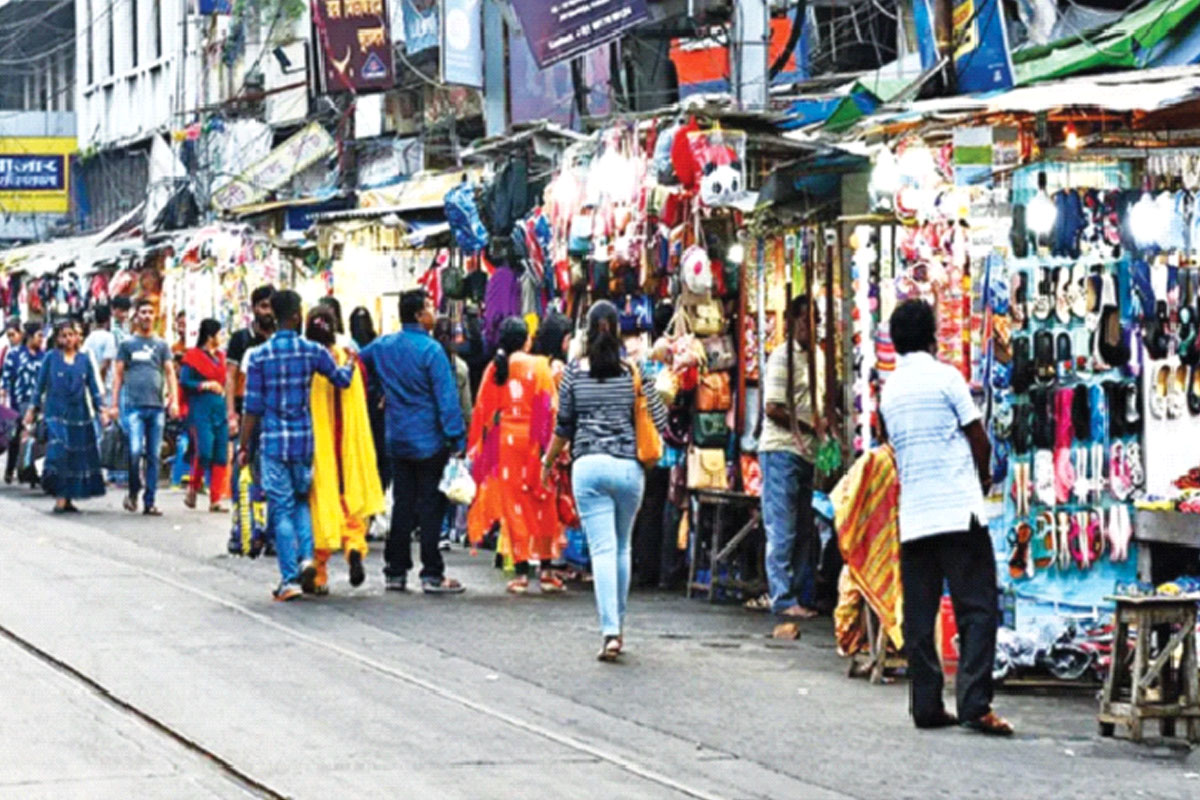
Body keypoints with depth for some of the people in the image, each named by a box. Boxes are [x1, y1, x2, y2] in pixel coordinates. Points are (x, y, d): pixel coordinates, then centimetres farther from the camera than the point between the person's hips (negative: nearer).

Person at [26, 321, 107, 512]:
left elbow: (93, 387, 11)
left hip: (79, 414, 3)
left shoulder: (84, 359, 10)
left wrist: (101, 409, 3)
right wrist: (32, 408, 3)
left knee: (77, 457, 2)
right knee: (58, 453, -16)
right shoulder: (51, 358, 4)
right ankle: (60, 498, -17)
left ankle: (68, 498, 9)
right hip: (56, 413, -3)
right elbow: (40, 385, 6)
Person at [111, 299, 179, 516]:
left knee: (154, 456, 2)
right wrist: (114, 404, -1)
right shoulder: (127, 344, 9)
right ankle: (133, 492, 6)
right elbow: (119, 375, 7)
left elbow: (170, 373, 10)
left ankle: (150, 502, 7)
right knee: (136, 450, -15)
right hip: (134, 405, -3)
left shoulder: (161, 345, 15)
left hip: (157, 406, 3)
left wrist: (174, 400, -3)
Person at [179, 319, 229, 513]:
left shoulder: (220, 357, 17)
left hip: (219, 410, 7)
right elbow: (184, 382, -9)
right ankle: (193, 489, 7)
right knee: (204, 453, -16)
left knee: (221, 457, 0)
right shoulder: (193, 356, -3)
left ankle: (215, 500, 4)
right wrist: (205, 385, -16)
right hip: (201, 411, -6)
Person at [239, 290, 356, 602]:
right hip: (303, 437, 1)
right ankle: (306, 556, -2)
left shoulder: (259, 356, -5)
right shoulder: (313, 351, -3)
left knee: (281, 509, 2)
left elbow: (253, 407, -4)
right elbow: (342, 379, 12)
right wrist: (352, 363, 34)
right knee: (301, 500, 20)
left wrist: (244, 446, 4)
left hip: (273, 439, -1)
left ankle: (290, 579, -2)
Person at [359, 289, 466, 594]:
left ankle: (396, 572, 14)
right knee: (431, 506, -1)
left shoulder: (382, 346, 4)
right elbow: (446, 398, -16)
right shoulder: (431, 350, -14)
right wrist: (456, 439, -14)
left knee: (402, 505, 12)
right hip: (429, 441, -6)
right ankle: (432, 574, -1)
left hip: (397, 440, 6)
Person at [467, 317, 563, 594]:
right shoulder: (538, 366, -4)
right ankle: (546, 570, 7)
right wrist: (549, 444, -2)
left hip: (503, 441, 2)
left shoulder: (494, 368, 2)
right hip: (533, 439, -2)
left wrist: (480, 446, 13)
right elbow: (549, 407, -7)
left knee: (513, 507, 5)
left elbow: (482, 410, 5)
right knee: (542, 505, 7)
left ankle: (521, 571, 1)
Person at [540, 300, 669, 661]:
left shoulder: (575, 372, 1)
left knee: (602, 548, -4)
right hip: (629, 467, 1)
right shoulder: (633, 373, 2)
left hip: (587, 466, -1)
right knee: (622, 547, 17)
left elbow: (563, 425, 5)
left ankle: (610, 631, -16)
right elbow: (659, 421, 2)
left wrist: (548, 462, 19)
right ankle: (618, 624, 25)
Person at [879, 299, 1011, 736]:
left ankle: (926, 704, 6)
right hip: (959, 511, -5)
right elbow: (979, 440, -3)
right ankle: (975, 703, -12)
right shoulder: (945, 376, -4)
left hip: (913, 515, 5)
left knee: (919, 614, 6)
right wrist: (983, 479, 16)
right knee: (976, 608, -4)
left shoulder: (889, 390, 11)